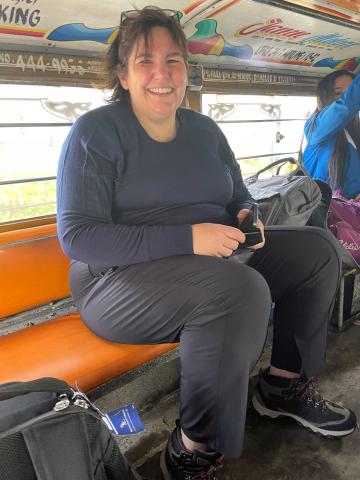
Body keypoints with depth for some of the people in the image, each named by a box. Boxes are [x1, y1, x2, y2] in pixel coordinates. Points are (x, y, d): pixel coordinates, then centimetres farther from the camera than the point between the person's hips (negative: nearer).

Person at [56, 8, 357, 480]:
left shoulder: (204, 129, 11)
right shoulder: (95, 131, -7)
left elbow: (240, 198, 20)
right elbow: (77, 236, -17)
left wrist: (247, 219, -7)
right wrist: (187, 238, -26)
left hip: (217, 260, 7)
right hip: (122, 280, -6)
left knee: (317, 247, 2)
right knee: (239, 288, -34)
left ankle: (284, 384, 14)